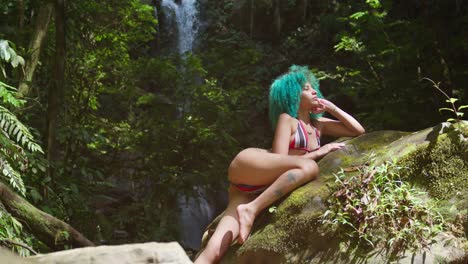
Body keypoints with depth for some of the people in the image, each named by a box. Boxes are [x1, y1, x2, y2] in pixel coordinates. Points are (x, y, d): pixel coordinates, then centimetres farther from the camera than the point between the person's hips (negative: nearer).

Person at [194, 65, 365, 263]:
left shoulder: (318, 124, 20)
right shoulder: (286, 119, -1)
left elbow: (358, 131, 21)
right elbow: (280, 159, -10)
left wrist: (331, 107, 15)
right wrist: (320, 152, -6)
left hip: (258, 189, 6)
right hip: (246, 165, -6)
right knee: (309, 167, -29)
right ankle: (250, 210, -32)